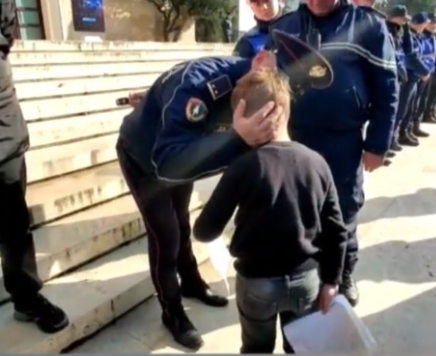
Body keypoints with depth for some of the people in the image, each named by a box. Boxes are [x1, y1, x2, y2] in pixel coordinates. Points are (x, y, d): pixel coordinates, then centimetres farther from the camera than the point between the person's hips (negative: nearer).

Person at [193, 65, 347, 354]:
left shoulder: (244, 167, -21)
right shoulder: (317, 162, -9)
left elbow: (205, 232, -17)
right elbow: (336, 230, -5)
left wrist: (202, 227, 7)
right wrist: (331, 280, 7)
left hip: (257, 281, -2)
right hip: (306, 278, 3)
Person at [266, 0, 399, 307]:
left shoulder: (369, 26, -2)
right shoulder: (283, 27, 6)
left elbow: (387, 90, -2)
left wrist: (377, 145, -5)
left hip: (343, 145, -2)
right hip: (291, 140, 3)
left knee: (342, 216, 13)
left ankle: (344, 276, 38)